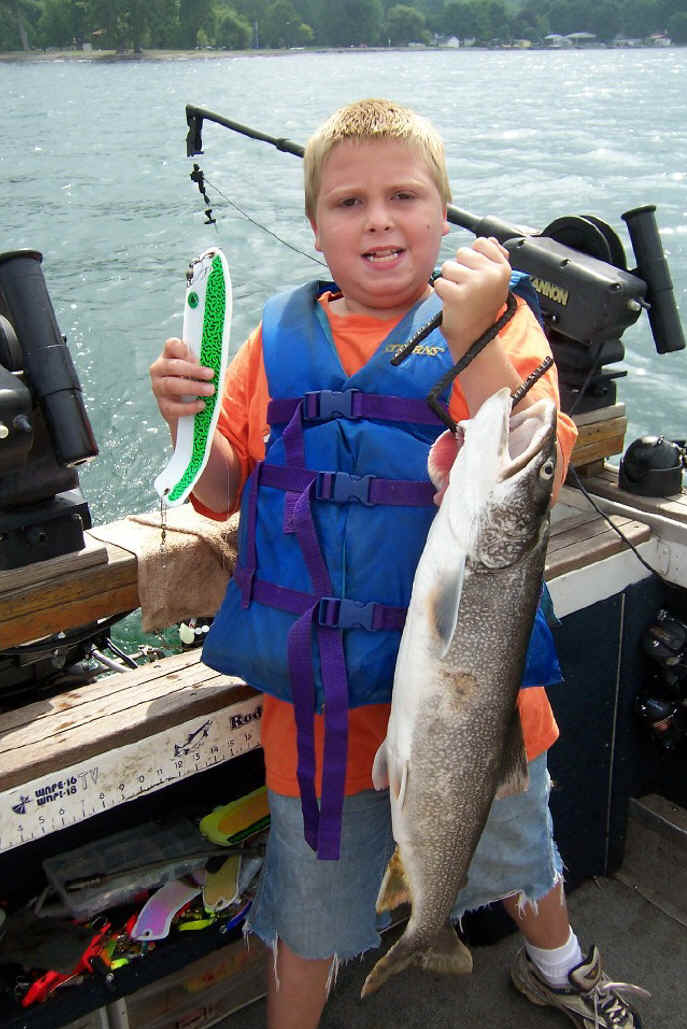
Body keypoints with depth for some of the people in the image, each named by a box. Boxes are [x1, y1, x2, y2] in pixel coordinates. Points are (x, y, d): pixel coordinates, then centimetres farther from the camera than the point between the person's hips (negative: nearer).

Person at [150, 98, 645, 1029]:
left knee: (516, 848, 27)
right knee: (312, 903, 19)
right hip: (318, 689, 1)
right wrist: (188, 421, -15)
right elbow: (223, 495, 4)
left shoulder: (495, 322, -7)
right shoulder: (281, 340, 0)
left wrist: (471, 340, -30)